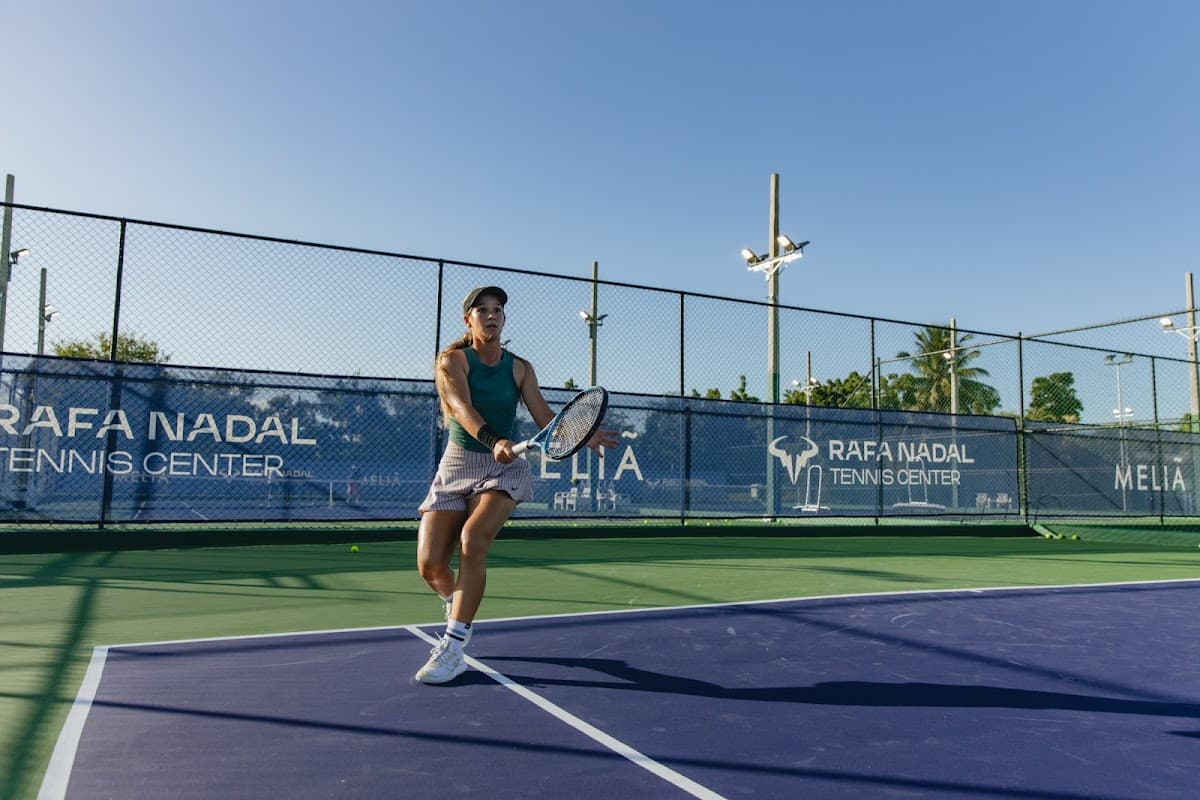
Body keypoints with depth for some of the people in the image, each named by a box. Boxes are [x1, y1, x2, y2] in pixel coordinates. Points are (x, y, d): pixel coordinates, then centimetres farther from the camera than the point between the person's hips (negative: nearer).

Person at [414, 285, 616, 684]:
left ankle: (453, 646, -16)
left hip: (504, 468, 0)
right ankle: (458, 608, 28)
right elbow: (462, 407, -21)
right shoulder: (452, 360, -3)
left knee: (472, 542, -26)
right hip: (456, 466, 0)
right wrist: (493, 441, -40)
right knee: (430, 564, -8)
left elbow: (545, 419, -3)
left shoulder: (520, 368, 6)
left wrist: (583, 437, -22)